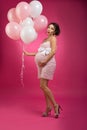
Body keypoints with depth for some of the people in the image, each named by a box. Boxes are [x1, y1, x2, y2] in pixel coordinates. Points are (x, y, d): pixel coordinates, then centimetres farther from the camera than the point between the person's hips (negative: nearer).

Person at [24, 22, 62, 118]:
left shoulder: (53, 38, -1)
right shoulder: (45, 39, 22)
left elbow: (53, 51, -14)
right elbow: (40, 53, 23)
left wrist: (45, 61, -19)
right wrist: (28, 54, 21)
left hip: (48, 63, -8)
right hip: (41, 65, 8)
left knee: (43, 86, -13)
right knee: (44, 86, 5)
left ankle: (55, 105, -5)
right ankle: (48, 107, 11)